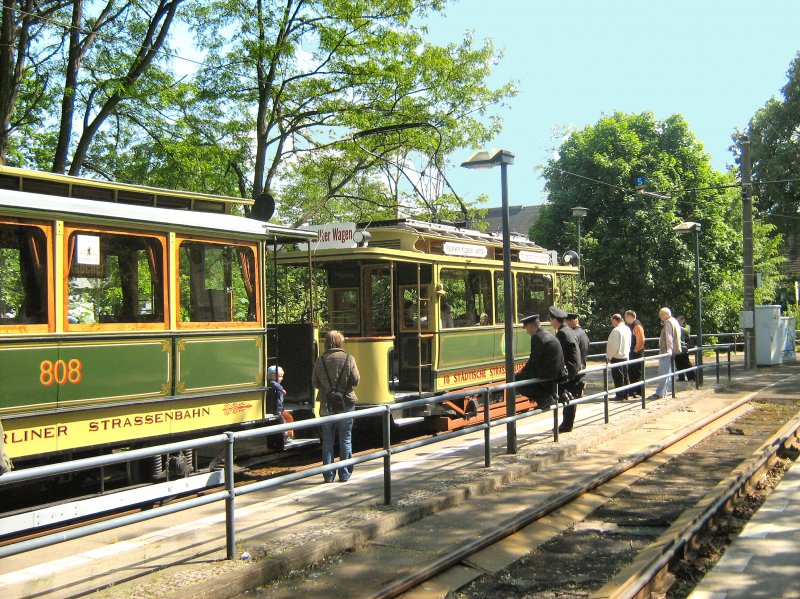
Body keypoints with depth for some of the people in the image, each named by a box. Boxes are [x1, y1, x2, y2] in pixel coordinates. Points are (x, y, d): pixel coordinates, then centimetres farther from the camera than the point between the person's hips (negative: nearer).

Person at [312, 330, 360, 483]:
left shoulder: (320, 360, -4)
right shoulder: (348, 358, -9)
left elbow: (315, 383, 1)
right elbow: (356, 381, -9)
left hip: (326, 405, 2)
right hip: (345, 404, -1)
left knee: (327, 440, 9)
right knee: (345, 439, 8)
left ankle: (328, 475, 10)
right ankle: (344, 474, 10)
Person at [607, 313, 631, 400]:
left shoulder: (616, 330, -18)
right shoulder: (627, 329, 7)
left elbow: (613, 345, -19)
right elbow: (629, 343, 14)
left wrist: (609, 356, -9)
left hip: (616, 357, -8)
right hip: (625, 356, 8)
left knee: (618, 377, -2)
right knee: (624, 376, 15)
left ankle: (620, 396, 0)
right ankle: (625, 394, 21)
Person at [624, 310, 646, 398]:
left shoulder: (637, 326, -15)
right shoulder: (631, 326, 14)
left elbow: (641, 340, -20)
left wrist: (636, 350, -17)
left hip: (637, 353, -10)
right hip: (632, 353, 10)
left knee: (638, 372, -4)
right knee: (631, 372, 12)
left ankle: (640, 392, 2)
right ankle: (632, 391, 19)